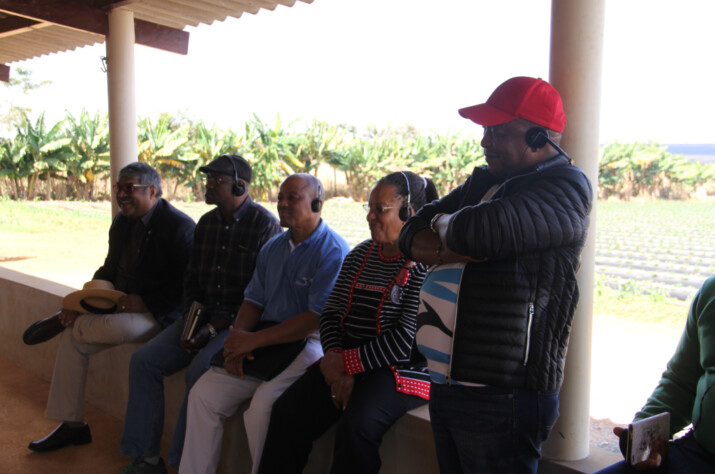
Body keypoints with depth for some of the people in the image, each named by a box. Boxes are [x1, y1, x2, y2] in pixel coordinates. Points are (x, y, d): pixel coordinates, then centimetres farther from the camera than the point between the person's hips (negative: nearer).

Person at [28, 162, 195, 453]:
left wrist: (144, 303, -23)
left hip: (159, 314, -8)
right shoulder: (122, 222, 11)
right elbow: (109, 270, 17)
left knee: (119, 328, -33)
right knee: (72, 338, -4)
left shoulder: (179, 226, -15)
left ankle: (62, 322, 1)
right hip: (122, 306, 8)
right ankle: (72, 425, 8)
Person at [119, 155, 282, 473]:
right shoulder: (206, 223, 11)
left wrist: (214, 329, -17)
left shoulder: (264, 224, -12)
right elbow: (192, 278, 18)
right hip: (204, 315, 8)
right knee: (144, 359, -6)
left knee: (199, 369, -30)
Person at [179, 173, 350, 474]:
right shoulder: (272, 248, 14)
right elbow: (254, 300, 15)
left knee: (263, 404, -29)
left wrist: (254, 340, -17)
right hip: (266, 344, 7)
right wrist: (237, 342, -5)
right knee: (203, 393, -4)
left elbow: (317, 319, -18)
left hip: (309, 345, -7)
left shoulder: (333, 251, -11)